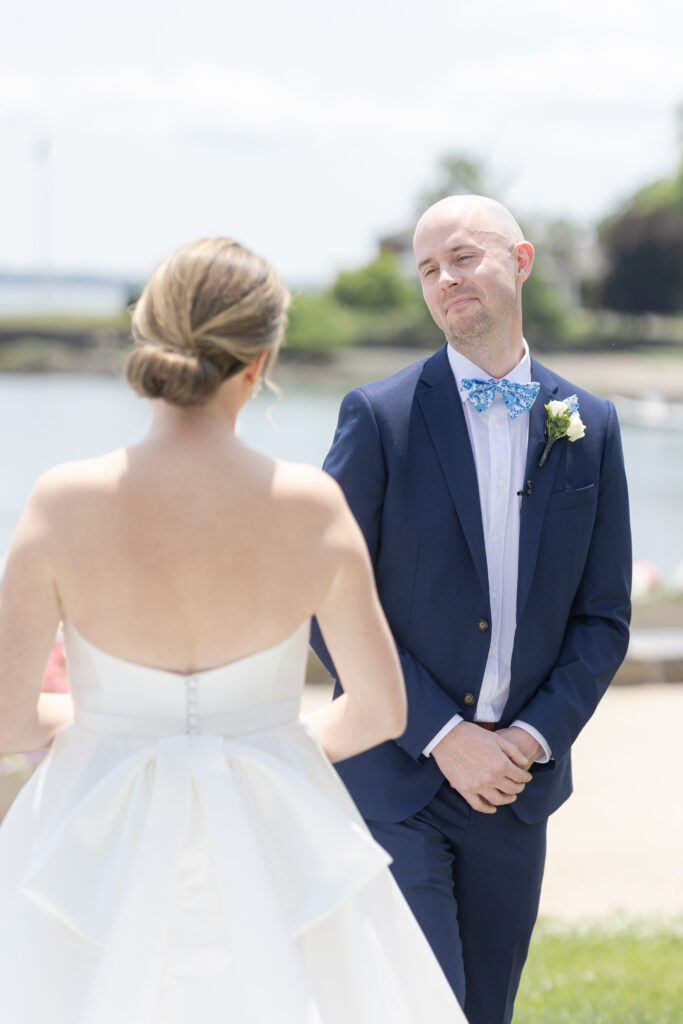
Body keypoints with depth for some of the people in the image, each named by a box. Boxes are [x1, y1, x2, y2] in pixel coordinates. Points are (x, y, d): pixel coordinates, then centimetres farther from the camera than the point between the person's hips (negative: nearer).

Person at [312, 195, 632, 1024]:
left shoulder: (589, 428, 5)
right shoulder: (379, 417, -6)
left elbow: (603, 617, 7)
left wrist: (537, 735, -8)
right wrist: (442, 736, -14)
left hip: (515, 781, 4)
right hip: (395, 777, -4)